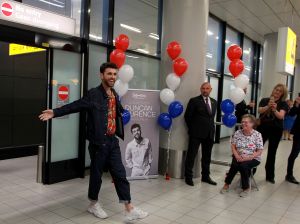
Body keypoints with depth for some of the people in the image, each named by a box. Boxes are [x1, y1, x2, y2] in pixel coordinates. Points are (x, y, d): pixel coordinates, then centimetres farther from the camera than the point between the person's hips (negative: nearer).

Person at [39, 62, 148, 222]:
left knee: (120, 174, 6)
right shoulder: (94, 94, -11)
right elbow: (75, 106, -15)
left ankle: (129, 209, 13)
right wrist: (55, 113, -23)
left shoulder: (114, 95, 9)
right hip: (99, 142, -6)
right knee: (96, 174, 9)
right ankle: (93, 204, 32)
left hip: (112, 141, 6)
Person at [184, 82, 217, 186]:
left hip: (209, 133, 5)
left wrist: (211, 128, 11)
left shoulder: (214, 102, 12)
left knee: (207, 156, 13)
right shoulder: (194, 101, -5)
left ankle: (205, 176, 27)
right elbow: (187, 116, -3)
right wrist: (192, 129, 1)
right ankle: (188, 177, 13)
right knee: (191, 155, 2)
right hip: (196, 133, -5)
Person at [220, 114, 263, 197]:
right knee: (235, 164, -29)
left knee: (243, 165, -32)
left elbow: (259, 151, -9)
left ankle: (246, 188, -9)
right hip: (239, 158, 3)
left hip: (253, 159, -2)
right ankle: (227, 184, -10)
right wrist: (237, 156, -14)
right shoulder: (237, 133, 2)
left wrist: (248, 158, -20)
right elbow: (233, 146, 5)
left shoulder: (257, 135, -7)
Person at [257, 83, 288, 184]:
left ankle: (270, 176, 17)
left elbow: (281, 116, -17)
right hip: (262, 128, 0)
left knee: (272, 153, 7)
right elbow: (259, 110, -14)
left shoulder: (283, 104, 0)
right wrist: (268, 106, -31)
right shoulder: (264, 100, 2)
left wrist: (274, 110, -36)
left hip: (276, 130, 0)